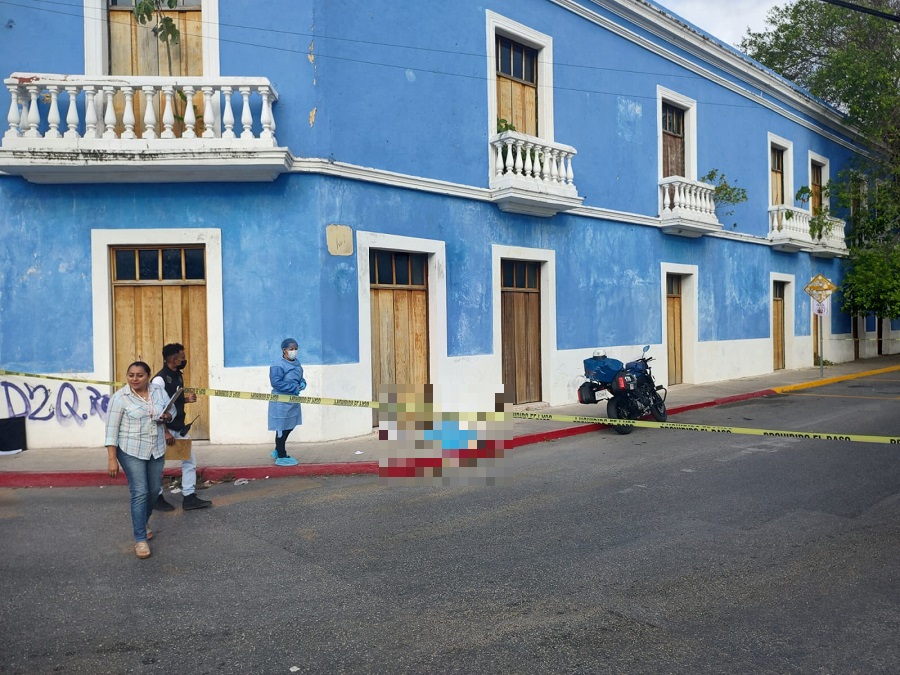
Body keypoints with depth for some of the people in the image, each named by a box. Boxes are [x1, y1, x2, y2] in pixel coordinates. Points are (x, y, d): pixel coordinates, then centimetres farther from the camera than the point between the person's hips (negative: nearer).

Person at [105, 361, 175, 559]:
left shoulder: (159, 391, 1)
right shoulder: (119, 398, -11)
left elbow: (171, 411, 19)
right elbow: (112, 430, -11)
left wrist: (167, 416, -1)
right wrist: (112, 459, -14)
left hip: (157, 450, 5)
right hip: (131, 452, -5)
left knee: (154, 490, 14)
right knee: (140, 493, -9)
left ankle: (141, 523, 39)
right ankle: (140, 539, -1)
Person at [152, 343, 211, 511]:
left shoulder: (178, 376, 8)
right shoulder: (160, 379, -18)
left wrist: (187, 399, -1)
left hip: (180, 428, 8)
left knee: (190, 461, 8)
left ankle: (189, 497, 13)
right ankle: (157, 497, 22)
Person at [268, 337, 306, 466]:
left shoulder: (297, 363, 9)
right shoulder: (278, 366, -19)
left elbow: (300, 377, 20)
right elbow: (276, 382, -26)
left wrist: (302, 383, -4)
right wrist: (294, 388, -24)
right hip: (281, 402, -9)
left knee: (289, 427, 19)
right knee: (282, 429, 1)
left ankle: (277, 451, 37)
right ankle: (281, 457, 13)